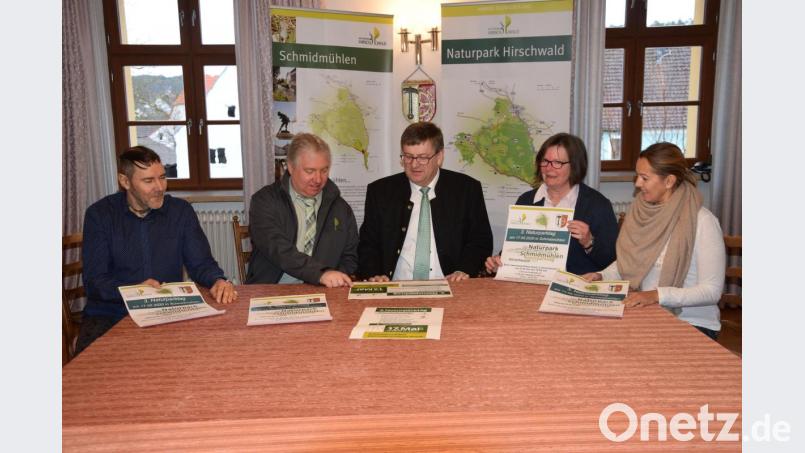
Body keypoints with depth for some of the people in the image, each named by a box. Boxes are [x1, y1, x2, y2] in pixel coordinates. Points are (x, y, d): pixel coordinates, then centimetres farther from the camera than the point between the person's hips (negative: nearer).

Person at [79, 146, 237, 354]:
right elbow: (94, 281, -5)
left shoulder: (181, 211, 4)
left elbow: (200, 263, 5)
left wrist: (217, 281, -19)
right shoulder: (99, 214, -1)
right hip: (109, 314, -1)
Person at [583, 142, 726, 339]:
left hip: (692, 324, -5)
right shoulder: (640, 210, 3)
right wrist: (602, 276, -4)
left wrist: (658, 295, -27)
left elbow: (712, 290, -15)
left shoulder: (702, 222, -14)